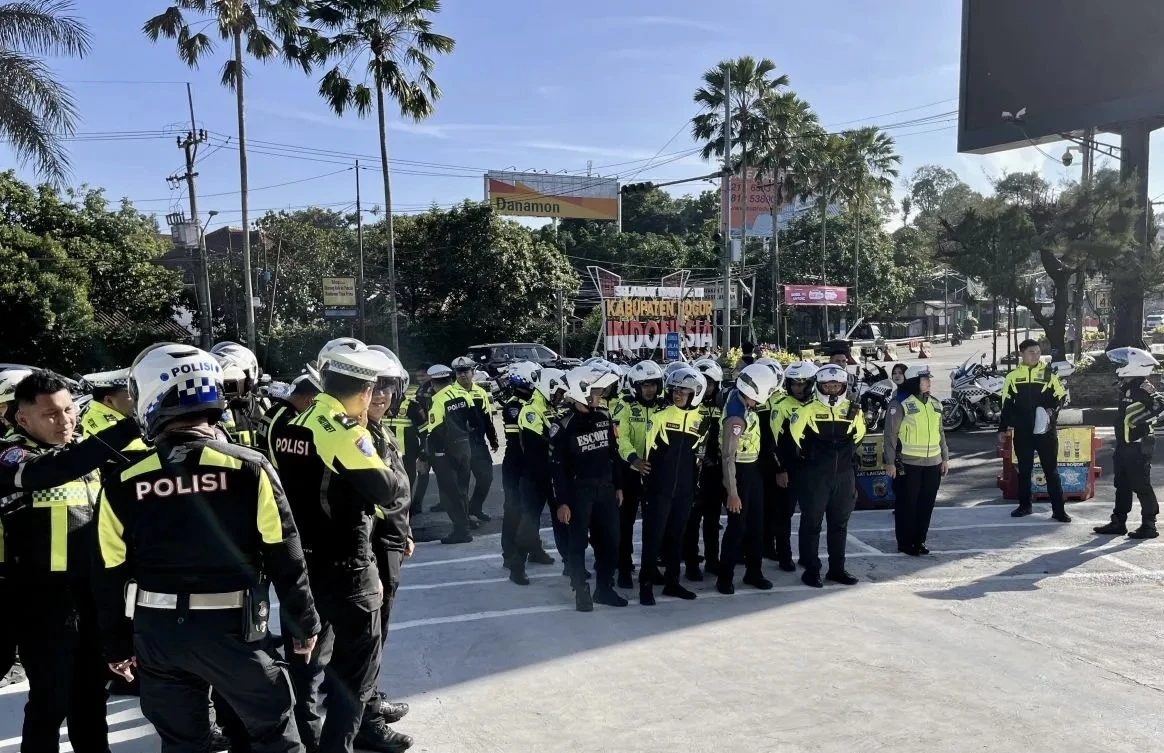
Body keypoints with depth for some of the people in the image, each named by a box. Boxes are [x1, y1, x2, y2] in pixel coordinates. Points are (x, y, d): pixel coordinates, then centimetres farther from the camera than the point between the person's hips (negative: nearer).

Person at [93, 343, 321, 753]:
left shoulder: (122, 485, -6)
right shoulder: (249, 468, -14)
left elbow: (111, 577, 3)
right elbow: (285, 559, -10)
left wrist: (117, 647, 17)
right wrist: (303, 623, 4)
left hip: (157, 632, 3)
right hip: (232, 627, -3)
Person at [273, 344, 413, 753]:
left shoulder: (295, 426, 6)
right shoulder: (345, 431, -19)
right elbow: (387, 492, -21)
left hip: (301, 559, 9)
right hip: (343, 564, -9)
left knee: (308, 655, 21)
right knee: (356, 661, 4)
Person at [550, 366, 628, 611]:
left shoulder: (604, 417, 5)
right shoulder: (563, 426, -12)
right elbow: (557, 467, -12)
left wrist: (618, 486, 13)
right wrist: (561, 502, -13)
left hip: (605, 489, 5)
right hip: (578, 492, -5)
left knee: (610, 540, 10)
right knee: (578, 543, 3)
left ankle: (604, 588, 24)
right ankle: (581, 591, 15)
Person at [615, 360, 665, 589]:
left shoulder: (663, 408, 6)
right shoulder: (627, 407, -6)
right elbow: (621, 438, -16)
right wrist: (633, 458, -33)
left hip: (656, 471, 4)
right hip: (630, 470, -4)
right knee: (626, 521, 2)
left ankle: (651, 566, 25)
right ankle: (624, 569, 10)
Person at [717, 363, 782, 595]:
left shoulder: (745, 403, -3)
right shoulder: (736, 417, -27)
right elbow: (728, 457, -26)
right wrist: (732, 493, -25)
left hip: (754, 469, 9)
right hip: (740, 472, -9)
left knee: (756, 523, 15)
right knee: (738, 526, 0)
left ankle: (753, 572, 28)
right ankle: (725, 577, 13)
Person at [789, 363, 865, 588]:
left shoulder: (853, 410, 3)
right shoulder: (808, 409, -9)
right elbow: (794, 434, -3)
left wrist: (845, 454, 12)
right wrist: (807, 454, 4)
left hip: (844, 475, 4)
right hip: (815, 476, -4)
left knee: (839, 523, 12)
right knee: (811, 523, 2)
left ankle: (837, 568, 23)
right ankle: (811, 569, 10)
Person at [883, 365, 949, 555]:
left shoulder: (935, 404, 11)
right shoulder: (900, 404, -10)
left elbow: (940, 433, 19)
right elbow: (890, 435, -10)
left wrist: (945, 458, 16)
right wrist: (890, 462, -13)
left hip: (933, 463, 6)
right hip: (908, 464, -6)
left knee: (926, 504, 10)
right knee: (907, 504, 2)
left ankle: (919, 540, 22)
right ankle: (905, 543, 12)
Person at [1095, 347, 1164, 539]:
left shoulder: (1143, 387, -16)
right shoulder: (1127, 387, 13)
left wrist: (1142, 419, -27)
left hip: (1139, 446, -10)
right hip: (1124, 445, 10)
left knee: (1141, 486, -3)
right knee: (1122, 485, 14)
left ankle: (1149, 525, 5)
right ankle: (1118, 523, 21)